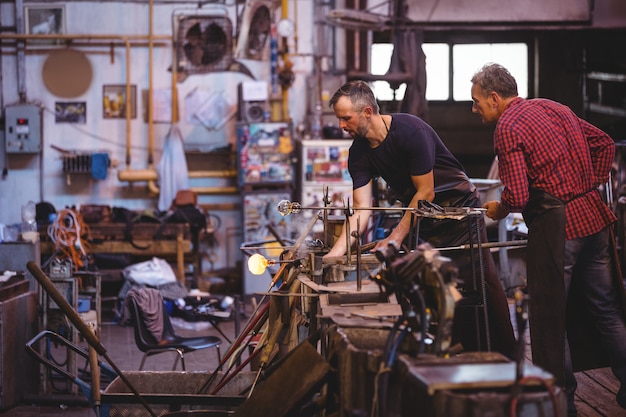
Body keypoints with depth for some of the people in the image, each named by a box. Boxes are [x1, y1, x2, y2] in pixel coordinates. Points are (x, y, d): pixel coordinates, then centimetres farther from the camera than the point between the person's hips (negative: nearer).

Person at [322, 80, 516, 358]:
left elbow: (425, 193, -20)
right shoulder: (359, 153, -5)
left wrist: (396, 238, -21)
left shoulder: (410, 131, -24)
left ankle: (504, 360, 3)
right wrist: (334, 253, -21)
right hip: (422, 223, 6)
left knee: (480, 288, -6)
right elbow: (362, 210, -9)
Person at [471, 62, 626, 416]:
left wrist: (498, 211, 2)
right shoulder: (554, 108, 14)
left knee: (551, 318, 4)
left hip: (556, 225, -8)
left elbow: (517, 196, -18)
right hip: (594, 217, 8)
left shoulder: (508, 126, -11)